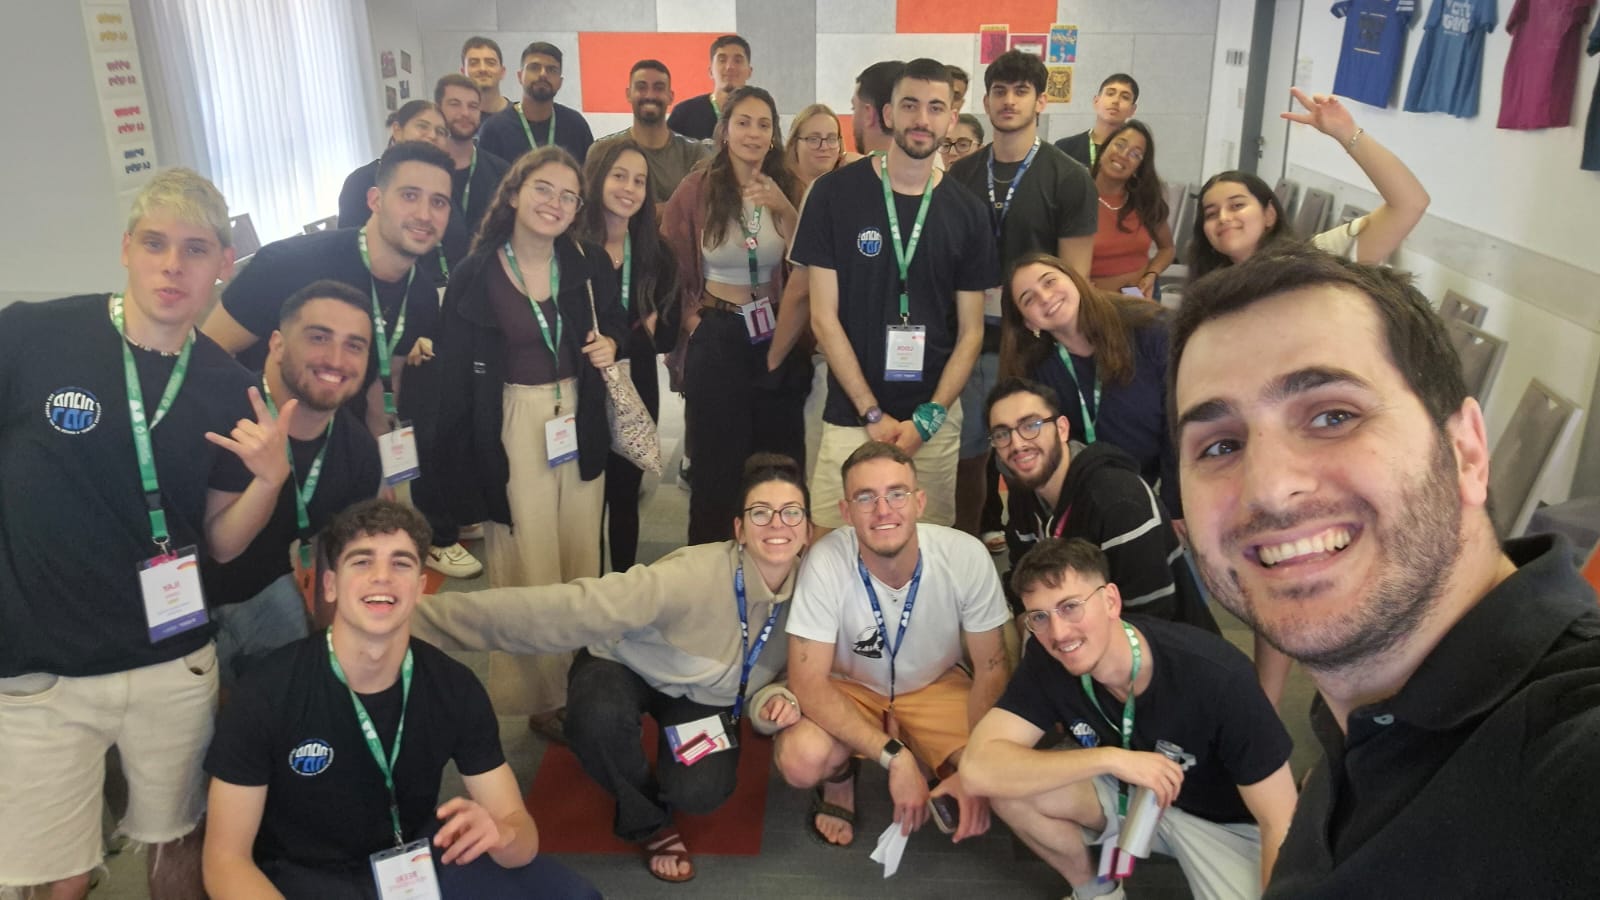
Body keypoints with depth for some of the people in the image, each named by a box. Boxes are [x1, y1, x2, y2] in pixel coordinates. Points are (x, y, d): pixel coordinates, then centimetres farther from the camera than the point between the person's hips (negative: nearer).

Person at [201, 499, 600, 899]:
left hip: (418, 860, 3)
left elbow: (521, 828, -7)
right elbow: (225, 860, -15)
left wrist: (499, 834, -33)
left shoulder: (455, 688, -11)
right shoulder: (268, 692, -19)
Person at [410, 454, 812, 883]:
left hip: (705, 696, 3)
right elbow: (577, 608, -46)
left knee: (699, 794, -24)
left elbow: (760, 678, -1)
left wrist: (773, 702, -27)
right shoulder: (692, 575, -37)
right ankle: (647, 819, -3)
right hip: (627, 665, -3)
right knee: (598, 715, -36)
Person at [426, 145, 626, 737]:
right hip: (513, 426, -3)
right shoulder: (476, 276, -9)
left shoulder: (586, 263, 1)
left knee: (582, 553, 11)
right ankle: (542, 694, 18)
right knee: (529, 561, 3)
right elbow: (454, 373, -8)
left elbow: (615, 322, 18)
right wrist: (457, 464, -11)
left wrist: (610, 344, -6)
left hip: (580, 418, 4)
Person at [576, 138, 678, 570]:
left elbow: (668, 329, 7)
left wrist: (649, 329, -11)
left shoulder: (653, 251, 6)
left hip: (637, 391, 4)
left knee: (626, 495, 13)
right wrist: (635, 334, -10)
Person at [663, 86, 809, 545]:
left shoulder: (787, 188, 1)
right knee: (718, 461, 6)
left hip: (777, 336, 3)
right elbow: (670, 266, 1)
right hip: (717, 338, -2)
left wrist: (784, 210, -18)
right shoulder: (697, 189, -6)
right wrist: (691, 318, -5)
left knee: (780, 455, 9)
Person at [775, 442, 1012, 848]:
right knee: (801, 760, -31)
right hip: (848, 689, -1)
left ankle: (945, 778, 13)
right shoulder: (826, 563, -29)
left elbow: (991, 668, -12)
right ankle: (840, 777, 6)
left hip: (936, 687, 2)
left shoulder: (966, 556, -24)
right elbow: (808, 683, -25)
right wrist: (894, 756, -34)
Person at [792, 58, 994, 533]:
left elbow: (971, 331, 5)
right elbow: (824, 317, -4)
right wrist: (874, 414, -10)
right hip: (851, 416, -2)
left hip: (936, 420, 2)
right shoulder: (835, 194, -3)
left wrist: (927, 419, -8)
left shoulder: (966, 212, 4)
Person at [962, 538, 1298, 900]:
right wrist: (1112, 759, -36)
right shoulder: (1047, 662, -21)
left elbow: (1280, 823, -23)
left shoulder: (1215, 674, -31)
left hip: (1223, 820, -3)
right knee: (1010, 790, -21)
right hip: (1126, 792, 4)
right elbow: (978, 768, -31)